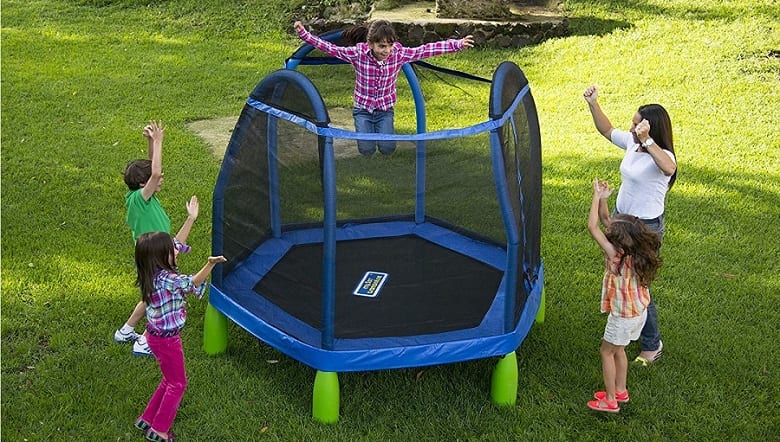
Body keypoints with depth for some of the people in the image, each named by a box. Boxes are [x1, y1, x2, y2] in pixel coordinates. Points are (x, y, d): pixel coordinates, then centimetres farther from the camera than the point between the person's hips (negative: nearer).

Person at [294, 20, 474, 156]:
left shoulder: (399, 54, -17)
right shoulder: (358, 53, -20)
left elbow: (425, 50, -17)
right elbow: (330, 48, -17)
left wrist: (457, 44, -20)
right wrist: (304, 34, -25)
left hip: (385, 110, 1)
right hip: (363, 109, -1)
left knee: (387, 149, -13)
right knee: (367, 150, -13)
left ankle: (381, 129, 23)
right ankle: (365, 129, 23)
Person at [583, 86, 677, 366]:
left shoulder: (662, 156, -26)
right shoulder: (632, 143, -3)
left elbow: (669, 168, -51)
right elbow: (607, 130, 13)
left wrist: (647, 140, -57)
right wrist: (593, 104, 1)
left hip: (646, 228, -8)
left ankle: (652, 345, 19)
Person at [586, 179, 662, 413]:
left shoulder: (617, 256, -30)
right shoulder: (635, 250, -9)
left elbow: (593, 227, -29)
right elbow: (604, 218, 0)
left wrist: (597, 196, -23)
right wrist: (603, 199, -12)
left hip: (624, 315, -8)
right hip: (638, 310, 8)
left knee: (607, 351, 10)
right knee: (617, 349, 23)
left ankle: (610, 400, 19)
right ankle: (620, 391, 38)